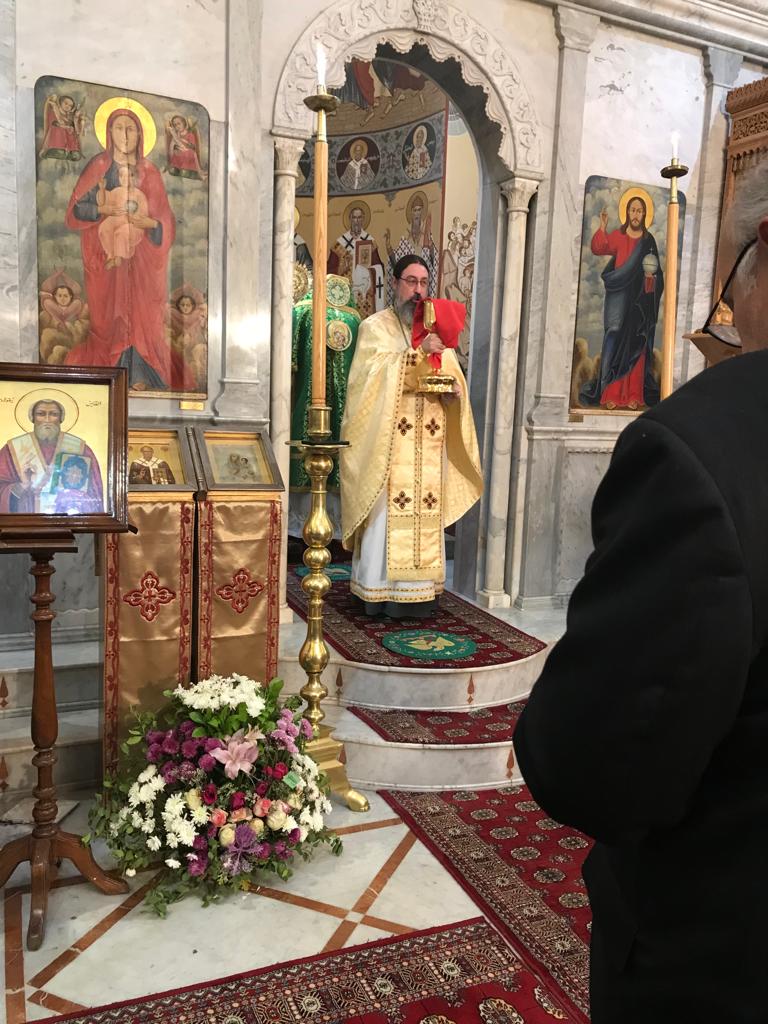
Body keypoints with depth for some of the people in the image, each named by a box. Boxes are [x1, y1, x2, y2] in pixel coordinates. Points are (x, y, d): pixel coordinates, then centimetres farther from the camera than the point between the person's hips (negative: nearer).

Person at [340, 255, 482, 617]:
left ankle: (419, 588, 10)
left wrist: (454, 389, -8)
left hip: (429, 444, 5)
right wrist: (418, 352, -25)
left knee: (426, 512, 3)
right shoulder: (375, 327, 3)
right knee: (387, 513, -6)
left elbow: (455, 380, 15)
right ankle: (382, 591, 1)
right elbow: (378, 372, -13)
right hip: (388, 440, -4)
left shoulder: (436, 329, 18)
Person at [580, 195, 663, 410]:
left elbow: (656, 272, 13)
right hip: (618, 300, -2)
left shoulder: (649, 241, 10)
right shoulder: (617, 236, 4)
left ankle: (633, 396, 5)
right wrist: (602, 227, -24)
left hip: (640, 301, 2)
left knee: (636, 347, 2)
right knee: (615, 343, -6)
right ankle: (610, 395, -4)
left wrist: (652, 277, -8)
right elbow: (597, 248, -12)